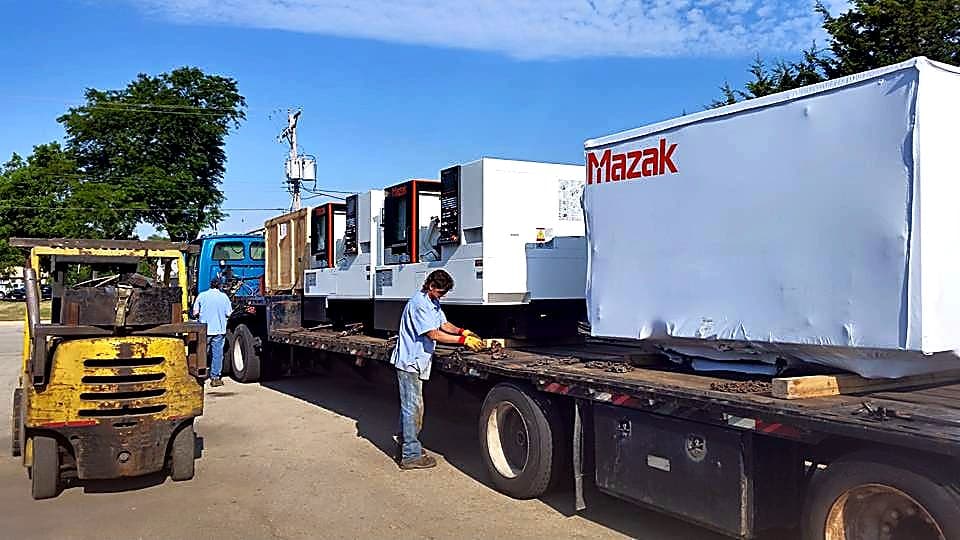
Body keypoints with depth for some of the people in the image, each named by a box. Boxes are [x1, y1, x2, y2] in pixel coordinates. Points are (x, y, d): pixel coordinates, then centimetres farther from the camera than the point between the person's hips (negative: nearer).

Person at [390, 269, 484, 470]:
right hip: (410, 362, -10)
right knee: (412, 408, -5)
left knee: (412, 407, 18)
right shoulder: (418, 304, -21)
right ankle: (411, 455, 1)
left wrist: (462, 331, -3)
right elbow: (433, 334, -23)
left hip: (416, 362, 10)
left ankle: (405, 446, 30)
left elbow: (443, 324, 16)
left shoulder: (433, 303, 11)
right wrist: (463, 340, -22)